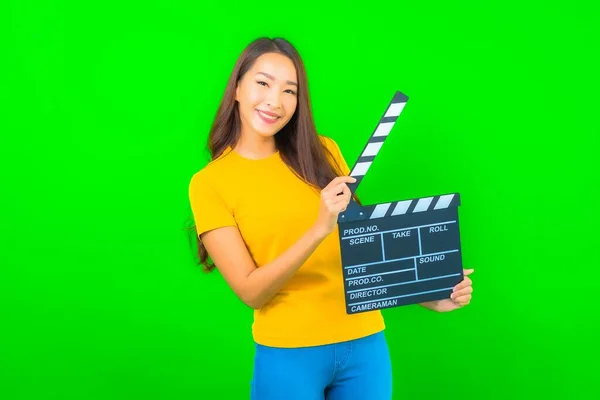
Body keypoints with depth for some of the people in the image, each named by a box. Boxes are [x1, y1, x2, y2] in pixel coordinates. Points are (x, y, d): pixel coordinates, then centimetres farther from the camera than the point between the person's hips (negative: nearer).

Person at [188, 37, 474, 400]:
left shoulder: (322, 152, 4)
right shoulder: (210, 182, -5)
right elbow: (251, 291, -11)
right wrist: (320, 229, -23)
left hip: (365, 342, 3)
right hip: (288, 353, -3)